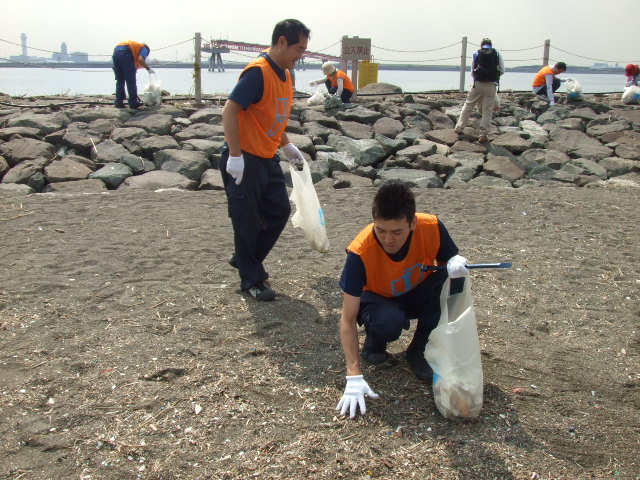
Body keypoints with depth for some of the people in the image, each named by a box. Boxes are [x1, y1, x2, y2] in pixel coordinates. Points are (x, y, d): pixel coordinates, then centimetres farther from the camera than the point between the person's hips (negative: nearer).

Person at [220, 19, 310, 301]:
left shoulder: (284, 74, 10)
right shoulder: (257, 72, -19)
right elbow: (230, 111, -24)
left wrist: (286, 145, 21)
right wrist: (235, 156, -26)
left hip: (267, 158, 9)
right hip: (244, 160, -9)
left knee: (279, 211, 14)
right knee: (247, 221, 1)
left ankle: (245, 260, 31)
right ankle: (251, 280, 16)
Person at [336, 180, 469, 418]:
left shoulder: (432, 227, -27)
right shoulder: (360, 251, -33)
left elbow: (447, 261, -7)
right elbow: (348, 320, -29)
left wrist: (455, 264, -34)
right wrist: (354, 377, -36)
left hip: (418, 295, 3)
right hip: (379, 300, -3)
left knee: (453, 279, -28)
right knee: (389, 322, -38)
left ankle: (418, 350, -7)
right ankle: (373, 345, 1)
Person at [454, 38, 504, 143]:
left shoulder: (477, 54, 8)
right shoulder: (497, 54, 5)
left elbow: (472, 72, 11)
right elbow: (502, 70, 2)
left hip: (478, 84, 1)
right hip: (491, 86, -1)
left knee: (468, 105, 14)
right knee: (487, 111, 3)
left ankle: (459, 127, 19)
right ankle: (483, 134, 1)